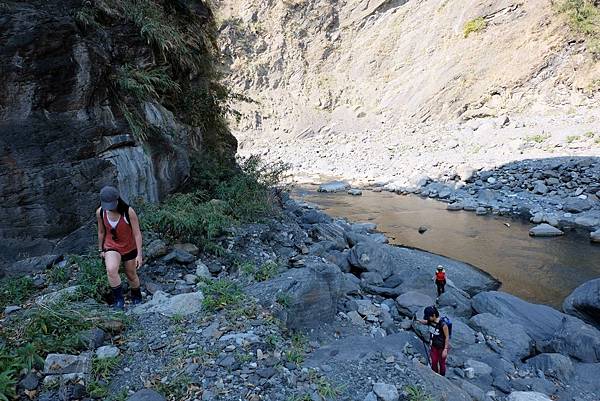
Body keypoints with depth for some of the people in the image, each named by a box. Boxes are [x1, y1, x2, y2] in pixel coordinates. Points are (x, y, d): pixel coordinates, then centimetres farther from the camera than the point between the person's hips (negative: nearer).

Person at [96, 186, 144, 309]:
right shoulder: (100, 212, -13)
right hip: (111, 247, 2)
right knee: (111, 270, -27)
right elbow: (101, 232, 3)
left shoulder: (129, 212, -25)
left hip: (129, 248, -1)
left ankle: (137, 297, 43)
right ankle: (119, 299, -11)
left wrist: (139, 254, -20)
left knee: (131, 275, 14)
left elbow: (137, 234, -19)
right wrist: (101, 249, 13)